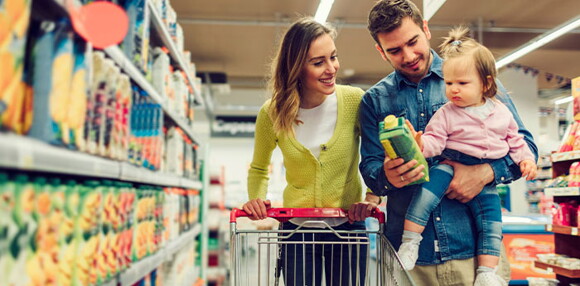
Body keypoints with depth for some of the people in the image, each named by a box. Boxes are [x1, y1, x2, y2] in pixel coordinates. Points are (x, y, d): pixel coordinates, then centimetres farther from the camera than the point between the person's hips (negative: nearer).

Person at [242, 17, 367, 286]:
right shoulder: (272, 113, -11)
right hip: (296, 228, 0)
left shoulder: (354, 101, -14)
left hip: (347, 226, 0)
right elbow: (258, 169, 8)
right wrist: (256, 199, -11)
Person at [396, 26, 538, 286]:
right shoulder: (446, 113, -5)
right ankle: (409, 243, -21)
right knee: (426, 192, -29)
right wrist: (420, 144, -33)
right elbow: (435, 140, -13)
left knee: (491, 220, -2)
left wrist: (525, 158, 4)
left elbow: (514, 139, 16)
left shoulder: (501, 112, 6)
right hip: (450, 165, -3)